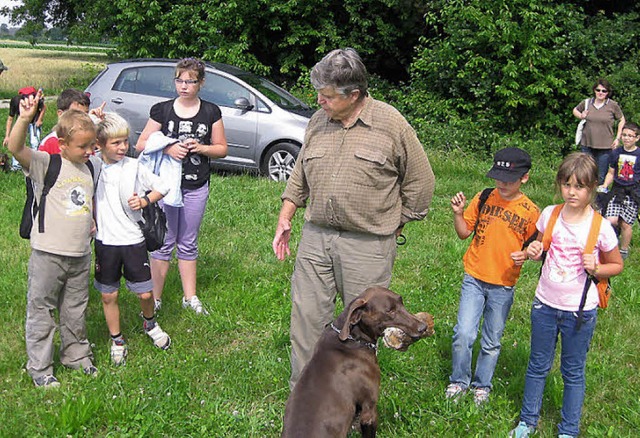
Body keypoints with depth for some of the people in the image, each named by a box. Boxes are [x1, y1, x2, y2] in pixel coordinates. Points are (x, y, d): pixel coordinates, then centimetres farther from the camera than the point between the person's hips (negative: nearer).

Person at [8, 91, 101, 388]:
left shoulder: (91, 167, 7)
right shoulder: (46, 165, -10)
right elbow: (15, 148, -28)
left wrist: (92, 220, 13)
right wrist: (25, 118, -42)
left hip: (80, 255, 5)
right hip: (48, 254, -5)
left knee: (75, 310, 19)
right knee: (41, 310, 6)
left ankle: (76, 355, 36)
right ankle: (39, 368, 18)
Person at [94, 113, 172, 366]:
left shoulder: (134, 167, -5)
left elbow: (162, 187, 4)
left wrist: (145, 200, -11)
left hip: (133, 240, 0)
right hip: (105, 242, 1)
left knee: (145, 293, 5)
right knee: (108, 296, 9)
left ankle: (150, 324, 37)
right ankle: (117, 342, 28)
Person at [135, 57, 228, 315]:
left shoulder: (211, 112, 3)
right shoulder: (162, 110, 0)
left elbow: (222, 149, 6)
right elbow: (141, 144, 0)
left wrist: (201, 148, -13)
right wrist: (167, 148, -17)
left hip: (197, 187, 2)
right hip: (166, 183, -1)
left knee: (188, 244, 12)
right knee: (163, 243, 2)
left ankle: (190, 297, 22)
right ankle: (155, 298, 12)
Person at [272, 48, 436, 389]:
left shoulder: (391, 124, -7)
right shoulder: (318, 121, 7)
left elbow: (420, 181, 1)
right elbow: (299, 175, 19)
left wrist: (394, 224, 4)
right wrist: (285, 218, 15)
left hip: (368, 245, -4)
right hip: (315, 236, 4)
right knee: (307, 315, 5)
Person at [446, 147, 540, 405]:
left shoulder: (530, 211, -5)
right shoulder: (483, 198, -1)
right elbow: (464, 232, 5)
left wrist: (526, 254, -17)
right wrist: (458, 213, -13)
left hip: (503, 285, 0)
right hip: (474, 278, 1)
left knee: (492, 342, 11)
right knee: (463, 334, -6)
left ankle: (482, 385, 31)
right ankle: (458, 381, 17)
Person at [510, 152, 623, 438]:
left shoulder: (600, 227, -13)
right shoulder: (549, 215, -5)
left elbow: (616, 265, 0)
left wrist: (595, 269, -20)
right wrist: (533, 252, -9)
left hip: (580, 311, -3)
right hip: (545, 304, 3)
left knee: (573, 372, 12)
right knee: (538, 366, 18)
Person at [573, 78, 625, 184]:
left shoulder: (613, 105, -4)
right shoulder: (586, 103, 2)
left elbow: (621, 120, 8)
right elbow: (575, 110, 22)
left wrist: (617, 138, 1)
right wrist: (580, 116, 0)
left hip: (605, 147, -3)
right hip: (587, 145, 3)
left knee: (601, 176, 2)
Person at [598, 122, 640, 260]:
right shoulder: (616, 153, 5)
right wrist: (605, 185, -1)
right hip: (617, 190, 2)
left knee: (625, 223, 0)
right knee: (611, 220, -12)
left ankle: (624, 250, 21)